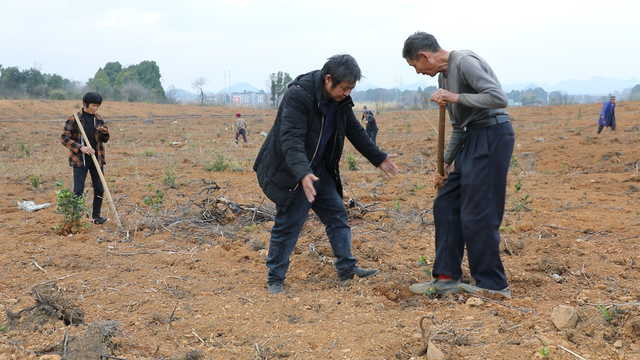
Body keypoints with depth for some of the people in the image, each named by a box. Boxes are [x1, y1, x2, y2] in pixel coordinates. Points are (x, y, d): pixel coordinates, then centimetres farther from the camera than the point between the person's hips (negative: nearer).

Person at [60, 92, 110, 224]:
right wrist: (80, 147, -20)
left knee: (99, 188, 6)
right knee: (78, 190, -2)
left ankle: (96, 216, 19)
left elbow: (104, 140, 15)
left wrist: (105, 132, -8)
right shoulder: (74, 119, -8)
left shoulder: (99, 119, 7)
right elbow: (64, 138, -9)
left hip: (96, 158, 5)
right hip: (80, 159, -5)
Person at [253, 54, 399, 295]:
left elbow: (355, 131, 13)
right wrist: (303, 174, -48)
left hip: (320, 169, 8)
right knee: (288, 224, -3)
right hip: (292, 172, -8)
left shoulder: (340, 100, -1)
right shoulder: (298, 95, -26)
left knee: (338, 215, 8)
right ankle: (275, 279, 11)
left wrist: (379, 158, 17)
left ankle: (347, 269, 18)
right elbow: (291, 139, -35)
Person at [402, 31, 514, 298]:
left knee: (476, 214, -7)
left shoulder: (465, 62, -13)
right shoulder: (443, 75, 16)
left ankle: (493, 285, 7)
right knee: (446, 204, 9)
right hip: (472, 139, 10)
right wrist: (446, 163, 19)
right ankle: (447, 277, 16)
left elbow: (499, 98, -24)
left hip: (492, 136, -10)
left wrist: (456, 97, -21)